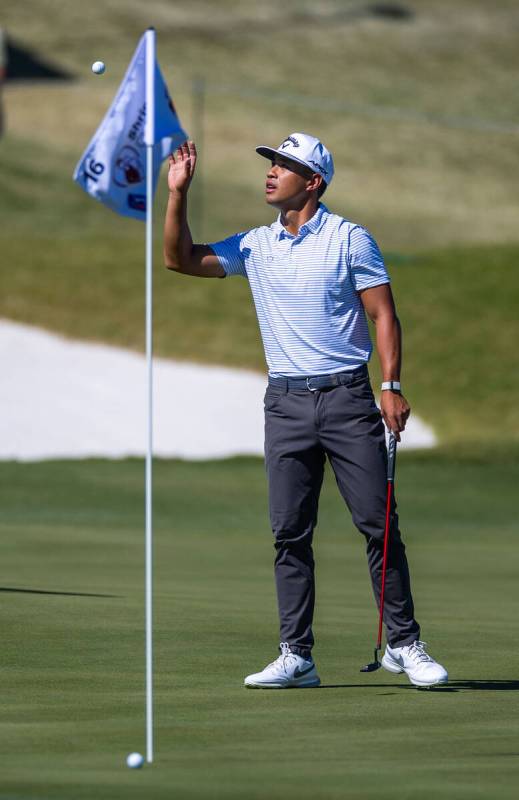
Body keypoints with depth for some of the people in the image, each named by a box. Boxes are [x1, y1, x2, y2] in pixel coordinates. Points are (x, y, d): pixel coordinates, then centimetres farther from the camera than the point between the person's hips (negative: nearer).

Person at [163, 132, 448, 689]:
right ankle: (296, 657, 3)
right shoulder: (255, 246, 12)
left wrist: (391, 385, -12)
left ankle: (404, 645, 1)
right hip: (286, 403, 4)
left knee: (379, 523, -5)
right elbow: (181, 260, 13)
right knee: (289, 533, 1)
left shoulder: (349, 239, 0)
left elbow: (383, 314, -2)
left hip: (347, 396, -4)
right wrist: (178, 193, 3)